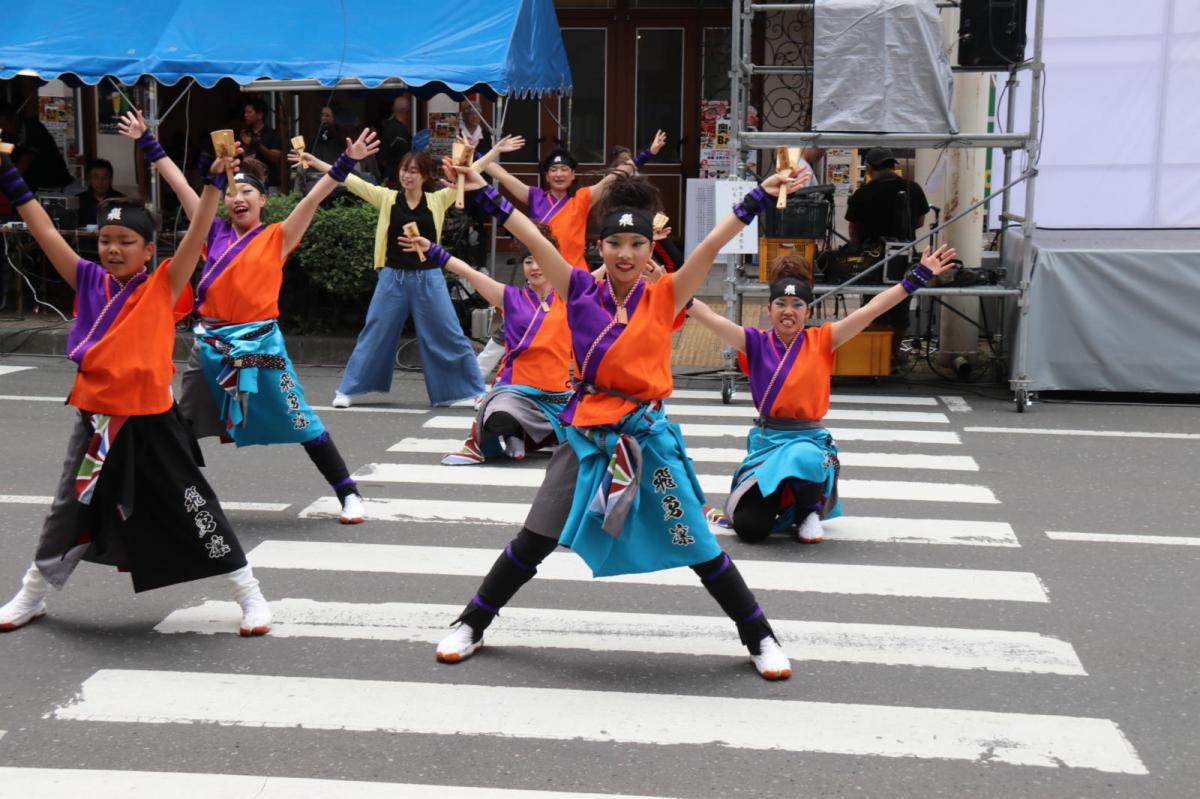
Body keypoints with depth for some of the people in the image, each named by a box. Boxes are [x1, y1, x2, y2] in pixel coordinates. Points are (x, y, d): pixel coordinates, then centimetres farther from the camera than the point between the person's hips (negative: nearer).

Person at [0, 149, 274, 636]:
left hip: (150, 424, -4)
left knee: (194, 514, 1)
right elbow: (44, 231, 2)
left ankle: (251, 596, 13)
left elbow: (197, 237, -17)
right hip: (95, 421, 4)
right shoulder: (90, 282, 3)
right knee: (69, 515, 20)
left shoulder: (163, 287, -7)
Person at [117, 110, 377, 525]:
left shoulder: (277, 237, -1)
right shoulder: (216, 232, 8)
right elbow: (179, 184, 10)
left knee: (301, 423, -2)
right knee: (183, 426, 12)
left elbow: (313, 198, -10)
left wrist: (346, 162, -19)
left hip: (259, 344, -4)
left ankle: (349, 493, 6)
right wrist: (147, 143, 12)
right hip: (211, 344, 4)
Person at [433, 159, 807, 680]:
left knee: (699, 548, 4)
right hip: (588, 432, 1)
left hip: (647, 434, -1)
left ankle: (761, 638, 20)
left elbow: (712, 245, -11)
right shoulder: (581, 291, 0)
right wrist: (483, 192, -14)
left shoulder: (665, 296, -2)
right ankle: (470, 626, 24)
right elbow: (533, 239, -8)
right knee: (533, 542, 6)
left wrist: (761, 195, -19)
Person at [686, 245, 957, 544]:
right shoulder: (756, 343, 0)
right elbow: (710, 317, -8)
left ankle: (809, 512, -3)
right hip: (766, 440, 1)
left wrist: (918, 276, -12)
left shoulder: (821, 340, 0)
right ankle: (779, 504, 28)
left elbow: (870, 310, -6)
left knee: (805, 461, -40)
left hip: (809, 440, -1)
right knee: (749, 528, -11)